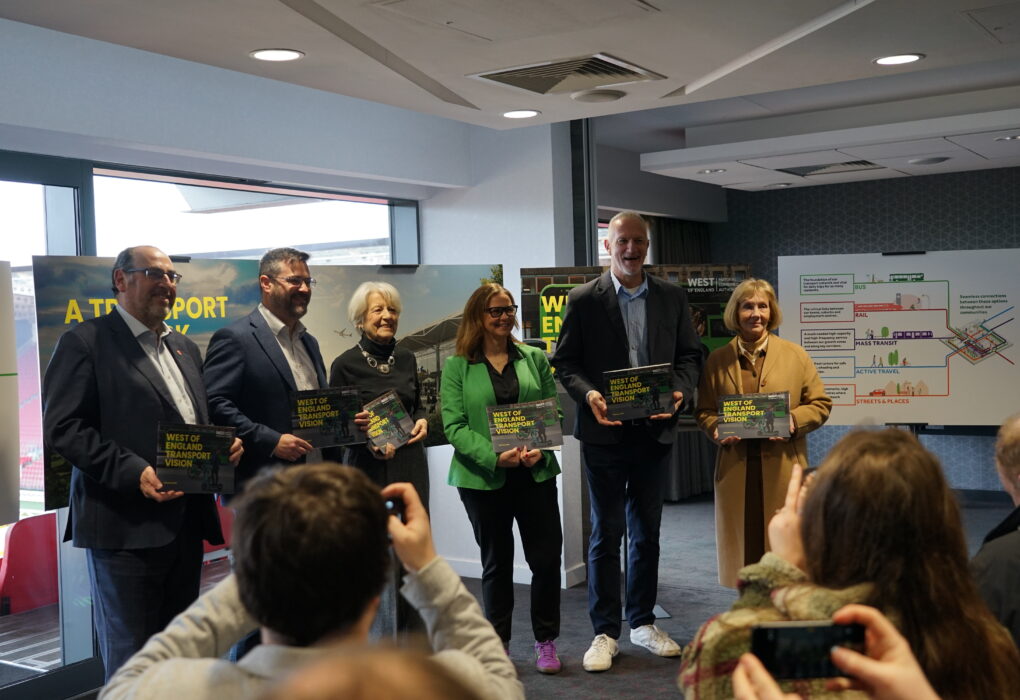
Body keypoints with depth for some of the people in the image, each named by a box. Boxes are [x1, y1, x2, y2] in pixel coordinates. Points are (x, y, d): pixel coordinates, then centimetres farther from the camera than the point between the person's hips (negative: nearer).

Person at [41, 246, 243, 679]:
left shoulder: (186, 349, 18)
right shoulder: (85, 343, -5)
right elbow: (62, 428, -14)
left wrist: (224, 445, 2)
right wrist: (133, 472, -23)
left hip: (187, 523, 7)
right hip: (127, 527, -7)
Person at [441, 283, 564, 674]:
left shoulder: (534, 359, 7)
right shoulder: (457, 367, -1)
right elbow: (454, 426, -7)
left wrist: (541, 449, -12)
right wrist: (494, 456, -20)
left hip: (535, 474, 2)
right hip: (484, 478, -2)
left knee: (547, 558, 3)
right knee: (496, 563, 10)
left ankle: (546, 642, 20)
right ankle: (498, 645, 24)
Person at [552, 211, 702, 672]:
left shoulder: (672, 297, 6)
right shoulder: (584, 299, -3)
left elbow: (689, 354, 8)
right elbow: (565, 361, -2)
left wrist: (680, 391, -11)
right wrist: (589, 396, -20)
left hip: (655, 430, 3)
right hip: (605, 432, -3)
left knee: (647, 532, 14)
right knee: (606, 533, 4)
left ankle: (643, 623, 28)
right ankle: (605, 632, 13)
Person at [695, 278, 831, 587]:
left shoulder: (795, 355, 7)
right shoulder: (717, 360, 9)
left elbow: (820, 404, 7)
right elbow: (704, 411, 13)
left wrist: (793, 422, -12)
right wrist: (717, 429, -8)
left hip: (783, 468, -1)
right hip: (736, 469, 1)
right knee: (744, 547, 4)